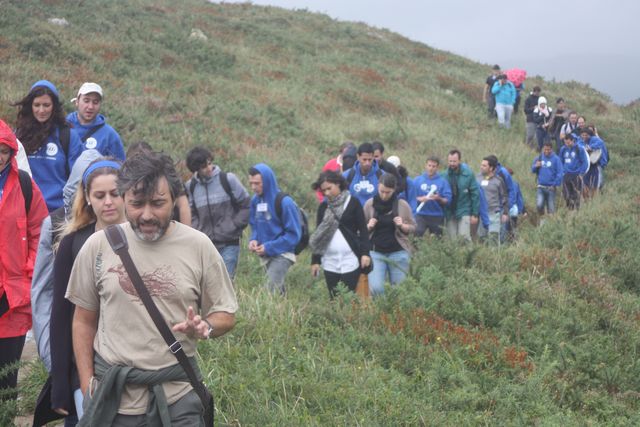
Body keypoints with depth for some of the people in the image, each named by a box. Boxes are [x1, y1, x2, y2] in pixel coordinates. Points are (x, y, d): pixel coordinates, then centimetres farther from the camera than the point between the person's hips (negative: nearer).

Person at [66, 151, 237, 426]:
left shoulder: (199, 246, -3)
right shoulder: (98, 246, -2)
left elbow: (225, 315, 4)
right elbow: (84, 320, 7)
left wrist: (205, 327, -17)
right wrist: (88, 384, 2)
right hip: (112, 394, 1)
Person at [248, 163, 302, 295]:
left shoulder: (284, 202, -18)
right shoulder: (255, 200, 1)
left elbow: (294, 234, -15)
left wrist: (269, 247, -18)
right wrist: (253, 239, -6)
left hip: (281, 253, -7)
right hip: (265, 255, 7)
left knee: (270, 291, -18)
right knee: (278, 289, 20)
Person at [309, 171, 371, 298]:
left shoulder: (353, 203, -1)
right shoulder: (323, 207, 11)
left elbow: (363, 229, -2)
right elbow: (318, 234, 13)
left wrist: (365, 253, -13)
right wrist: (315, 260, 9)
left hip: (350, 260, -4)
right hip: (330, 261, 4)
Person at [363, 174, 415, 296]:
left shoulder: (402, 205, -1)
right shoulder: (370, 204, 1)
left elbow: (413, 227, 6)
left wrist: (402, 226, -14)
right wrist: (368, 227, -12)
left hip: (398, 253, 0)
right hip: (376, 252, 0)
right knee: (375, 288, -14)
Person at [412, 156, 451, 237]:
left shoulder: (443, 182, 2)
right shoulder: (417, 180, 6)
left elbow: (447, 200, -2)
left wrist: (439, 199, -22)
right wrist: (419, 199, -15)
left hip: (437, 216, 0)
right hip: (421, 215, 0)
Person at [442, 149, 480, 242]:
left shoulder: (468, 174, -5)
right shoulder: (445, 175, -1)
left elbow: (475, 194, -3)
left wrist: (475, 214, -5)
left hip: (464, 212, -3)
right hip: (449, 213, 3)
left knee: (464, 236, -13)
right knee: (452, 240, 6)